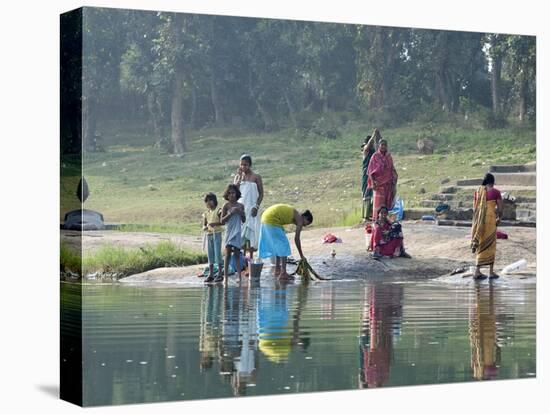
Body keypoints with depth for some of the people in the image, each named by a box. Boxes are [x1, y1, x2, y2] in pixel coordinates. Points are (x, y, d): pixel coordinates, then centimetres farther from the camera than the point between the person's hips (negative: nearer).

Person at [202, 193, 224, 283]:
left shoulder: (218, 211, -3)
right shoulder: (206, 213, 12)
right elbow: (203, 227, 10)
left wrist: (215, 223, -28)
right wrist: (205, 227, -13)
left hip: (217, 234, -5)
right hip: (209, 235, 5)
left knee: (217, 253, -9)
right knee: (210, 254, 5)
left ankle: (220, 273, -5)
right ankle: (211, 274, 8)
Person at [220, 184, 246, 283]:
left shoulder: (240, 206, 7)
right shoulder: (226, 206, -2)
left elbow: (244, 220, 12)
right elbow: (222, 221, -4)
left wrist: (240, 212, -5)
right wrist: (231, 213, -15)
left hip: (237, 232, 3)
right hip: (229, 232, -3)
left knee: (237, 254, 4)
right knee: (228, 254, -4)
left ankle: (239, 276, 3)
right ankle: (225, 276, -2)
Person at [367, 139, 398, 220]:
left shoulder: (389, 157, 9)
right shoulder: (375, 156, -4)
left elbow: (392, 170, 15)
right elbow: (371, 171, -5)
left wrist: (393, 182, 10)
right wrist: (373, 182, -14)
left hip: (388, 182, 4)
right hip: (378, 182, -4)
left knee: (386, 201, 5)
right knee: (378, 201, -7)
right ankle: (376, 218, -5)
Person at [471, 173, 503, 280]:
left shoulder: (478, 191, 8)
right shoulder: (495, 192, -5)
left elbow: (474, 208, 10)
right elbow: (500, 209, -4)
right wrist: (499, 218, 17)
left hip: (478, 221, 4)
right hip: (490, 220, -4)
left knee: (481, 246, 12)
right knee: (490, 245, 5)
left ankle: (477, 271, 7)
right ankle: (491, 272, 8)